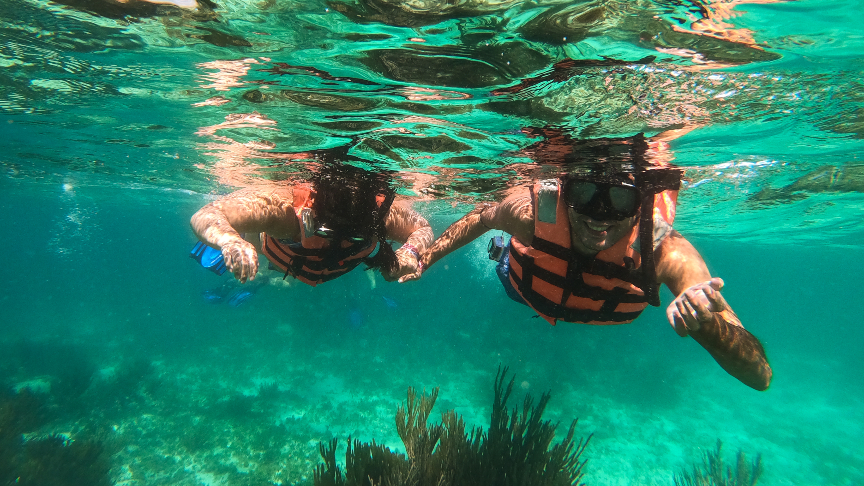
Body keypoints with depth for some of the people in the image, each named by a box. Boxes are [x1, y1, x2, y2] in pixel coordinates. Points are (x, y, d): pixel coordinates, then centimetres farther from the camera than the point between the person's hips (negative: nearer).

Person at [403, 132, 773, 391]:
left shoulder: (667, 253, -46)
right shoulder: (531, 210, -45)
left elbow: (760, 375, -45)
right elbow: (482, 217, -19)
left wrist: (707, 323, -66)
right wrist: (425, 259, -21)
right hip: (527, 285, -2)